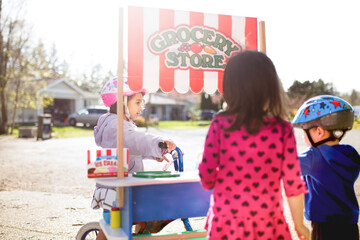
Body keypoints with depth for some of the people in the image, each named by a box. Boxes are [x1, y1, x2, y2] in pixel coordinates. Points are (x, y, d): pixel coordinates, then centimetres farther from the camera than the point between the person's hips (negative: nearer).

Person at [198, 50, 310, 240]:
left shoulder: (219, 126, -10)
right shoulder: (282, 130, -10)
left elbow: (207, 179, -8)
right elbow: (293, 184, -6)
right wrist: (299, 224, 8)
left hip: (226, 220, 0)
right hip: (266, 224, 0)